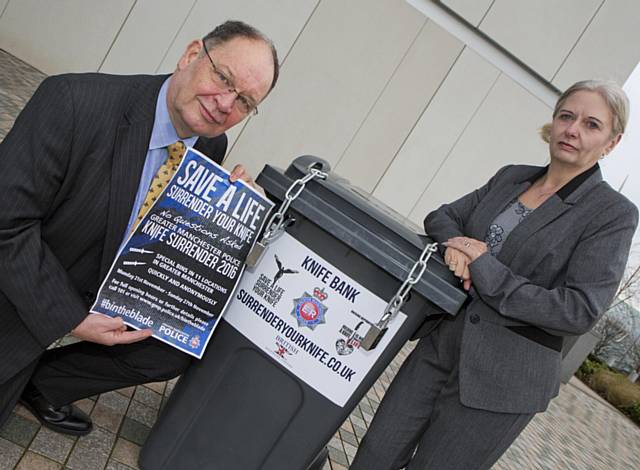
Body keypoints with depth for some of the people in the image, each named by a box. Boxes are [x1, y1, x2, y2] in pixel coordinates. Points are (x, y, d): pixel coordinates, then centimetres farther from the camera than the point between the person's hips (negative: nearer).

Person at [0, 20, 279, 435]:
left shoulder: (212, 148, -9)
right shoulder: (75, 101, -28)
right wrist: (71, 319, -24)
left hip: (106, 292, 6)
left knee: (186, 344, -3)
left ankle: (42, 384, 14)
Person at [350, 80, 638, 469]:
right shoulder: (511, 177, 8)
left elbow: (580, 311, -15)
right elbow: (440, 217, 12)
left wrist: (486, 270, -19)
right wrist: (454, 242, -12)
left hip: (504, 378, -5)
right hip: (441, 347, 5)